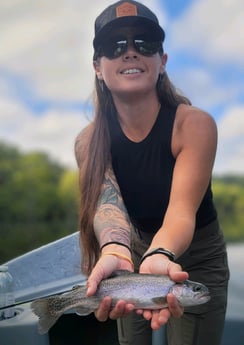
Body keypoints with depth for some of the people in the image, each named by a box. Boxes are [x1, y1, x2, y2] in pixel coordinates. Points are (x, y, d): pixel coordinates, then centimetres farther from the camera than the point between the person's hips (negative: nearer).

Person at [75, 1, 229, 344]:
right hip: (134, 253, 3)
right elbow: (107, 202, -31)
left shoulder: (195, 124, -25)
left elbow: (181, 210, -35)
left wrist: (160, 256, -57)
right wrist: (114, 253, -53)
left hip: (196, 261, -3)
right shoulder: (89, 141, -15)